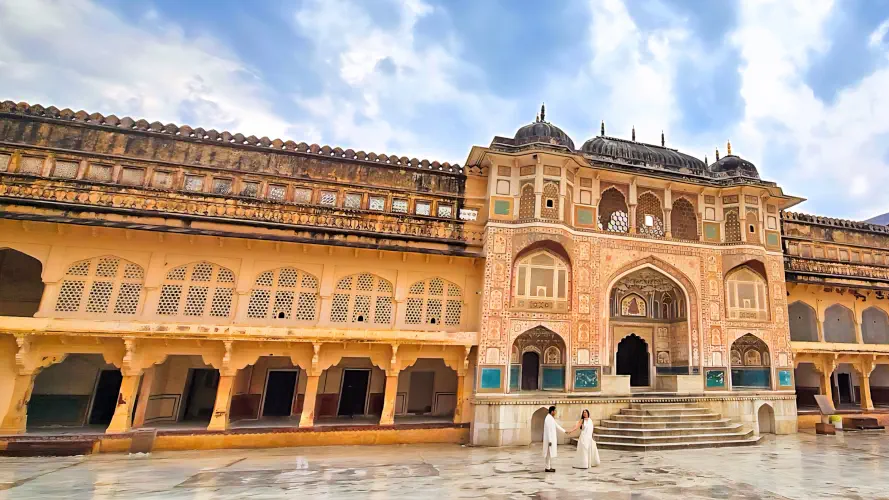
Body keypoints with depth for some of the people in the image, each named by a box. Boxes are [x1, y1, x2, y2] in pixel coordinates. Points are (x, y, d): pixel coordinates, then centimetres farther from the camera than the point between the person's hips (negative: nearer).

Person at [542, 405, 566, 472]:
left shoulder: (551, 418, 12)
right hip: (549, 439, -10)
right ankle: (547, 468, 3)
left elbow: (557, 425, 23)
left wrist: (564, 431, 27)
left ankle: (549, 467, 20)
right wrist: (549, 441, -23)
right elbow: (548, 430, -23)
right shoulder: (548, 419, -20)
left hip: (552, 439, 10)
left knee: (550, 453, 14)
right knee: (549, 453, -3)